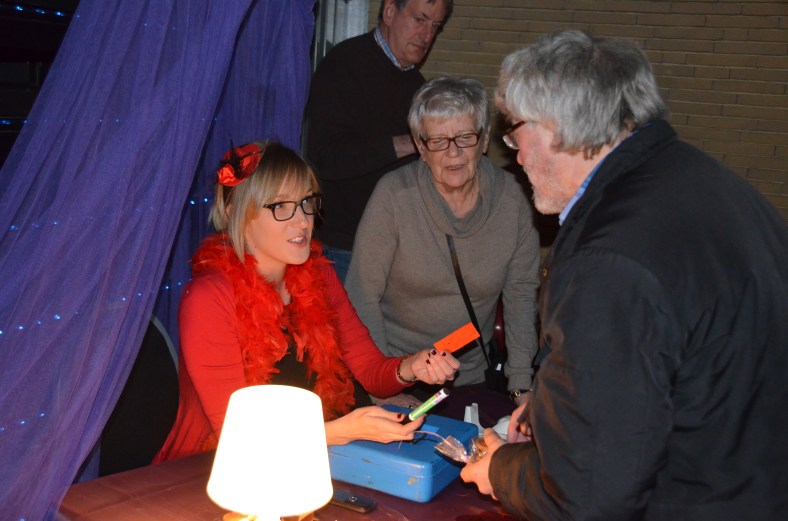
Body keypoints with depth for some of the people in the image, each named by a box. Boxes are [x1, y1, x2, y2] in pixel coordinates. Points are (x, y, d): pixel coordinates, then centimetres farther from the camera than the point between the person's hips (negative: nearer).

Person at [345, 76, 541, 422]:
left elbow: (521, 293, 4)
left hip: (470, 379, 3)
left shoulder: (510, 197, -4)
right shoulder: (394, 194, -12)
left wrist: (522, 386, -1)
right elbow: (362, 295, -9)